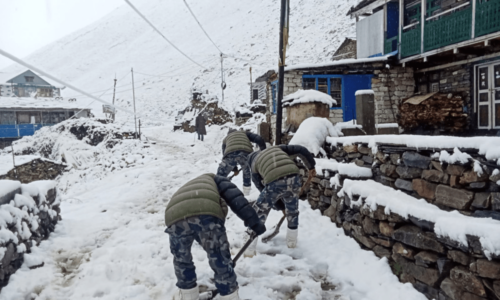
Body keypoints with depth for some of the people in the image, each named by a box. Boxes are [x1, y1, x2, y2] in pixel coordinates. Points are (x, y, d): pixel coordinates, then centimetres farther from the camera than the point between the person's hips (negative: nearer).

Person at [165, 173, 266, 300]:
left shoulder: (183, 191, 48)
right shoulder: (213, 179, 37)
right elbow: (234, 196, 15)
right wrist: (254, 222, 11)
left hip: (175, 218, 4)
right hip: (207, 213, -4)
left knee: (181, 258, 33)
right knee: (221, 260, 18)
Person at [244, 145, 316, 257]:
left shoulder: (254, 164, 27)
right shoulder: (277, 148, 32)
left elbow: (262, 187, 23)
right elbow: (301, 150, 21)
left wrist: (281, 206, 28)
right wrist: (311, 166, 31)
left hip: (274, 183, -2)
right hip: (293, 177, 3)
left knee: (259, 211, 19)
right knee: (292, 209, 31)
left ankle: (250, 249, 21)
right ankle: (292, 241, 43)